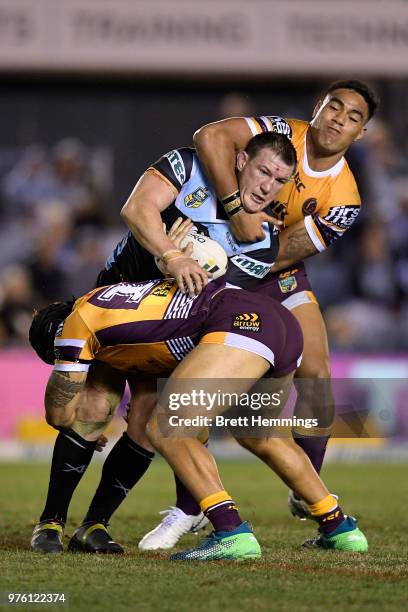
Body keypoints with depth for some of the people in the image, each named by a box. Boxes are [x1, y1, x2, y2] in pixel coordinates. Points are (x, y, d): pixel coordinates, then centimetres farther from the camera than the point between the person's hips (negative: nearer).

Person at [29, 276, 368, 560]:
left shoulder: (78, 318, 10)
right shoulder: (116, 296, 33)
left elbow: (61, 414, 16)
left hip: (242, 322, -9)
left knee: (166, 429, -13)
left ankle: (232, 533, -24)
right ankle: (340, 528, 37)